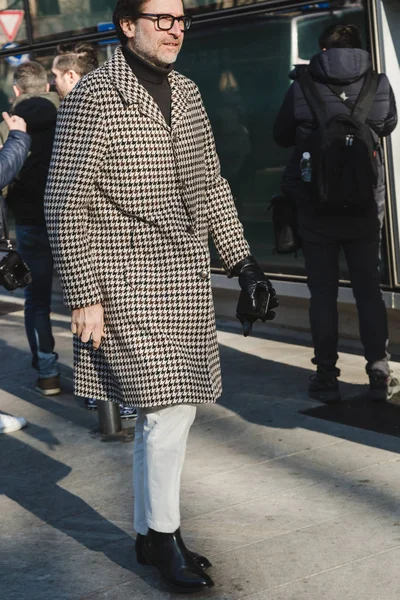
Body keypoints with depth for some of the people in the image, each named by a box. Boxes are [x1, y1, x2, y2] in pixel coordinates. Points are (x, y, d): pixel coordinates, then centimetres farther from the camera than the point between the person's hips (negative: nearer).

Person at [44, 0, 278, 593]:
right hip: (127, 283, -7)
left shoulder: (185, 93, 11)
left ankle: (148, 531, 25)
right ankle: (164, 535, 10)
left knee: (169, 411, 11)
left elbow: (210, 185, 18)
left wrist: (243, 261, 11)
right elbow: (66, 205, -11)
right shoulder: (93, 98, -11)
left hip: (186, 277, 7)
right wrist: (83, 297, -14)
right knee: (168, 409, -8)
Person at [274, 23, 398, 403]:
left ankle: (326, 377, 8)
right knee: (368, 289, 11)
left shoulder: (302, 87, -7)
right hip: (366, 208, 1)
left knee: (323, 293, 7)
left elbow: (281, 137, 5)